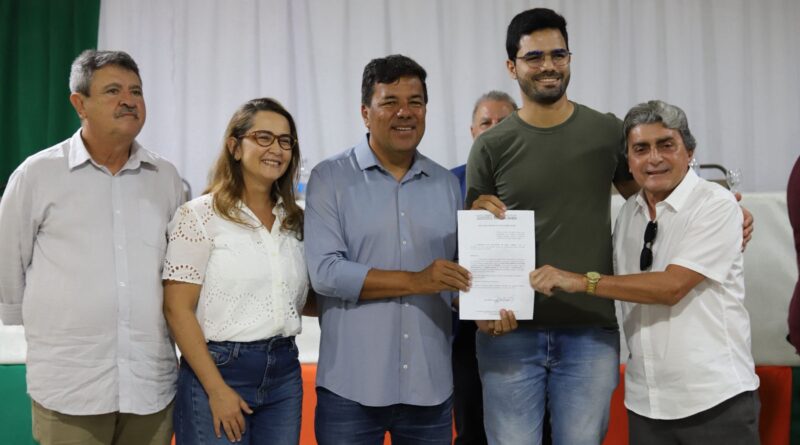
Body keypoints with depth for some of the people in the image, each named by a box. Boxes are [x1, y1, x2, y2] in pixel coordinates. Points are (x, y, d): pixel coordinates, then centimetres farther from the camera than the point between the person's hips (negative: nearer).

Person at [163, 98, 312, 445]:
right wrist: (216, 389, -15)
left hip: (285, 372, 5)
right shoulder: (200, 215, -7)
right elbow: (177, 309, -11)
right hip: (220, 369, -5)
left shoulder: (294, 220, 9)